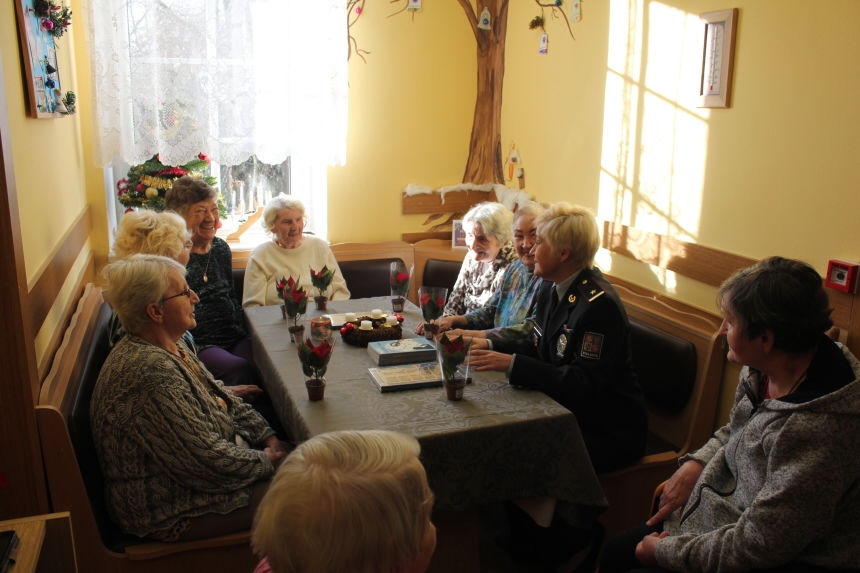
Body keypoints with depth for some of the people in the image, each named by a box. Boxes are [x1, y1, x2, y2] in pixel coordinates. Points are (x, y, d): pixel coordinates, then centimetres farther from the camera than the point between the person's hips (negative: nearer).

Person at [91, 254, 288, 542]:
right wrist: (266, 461, -13)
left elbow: (223, 400, 11)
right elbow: (209, 463, -29)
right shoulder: (151, 372, -31)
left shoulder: (169, 347, 2)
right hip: (171, 509, -10)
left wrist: (269, 438, -1)